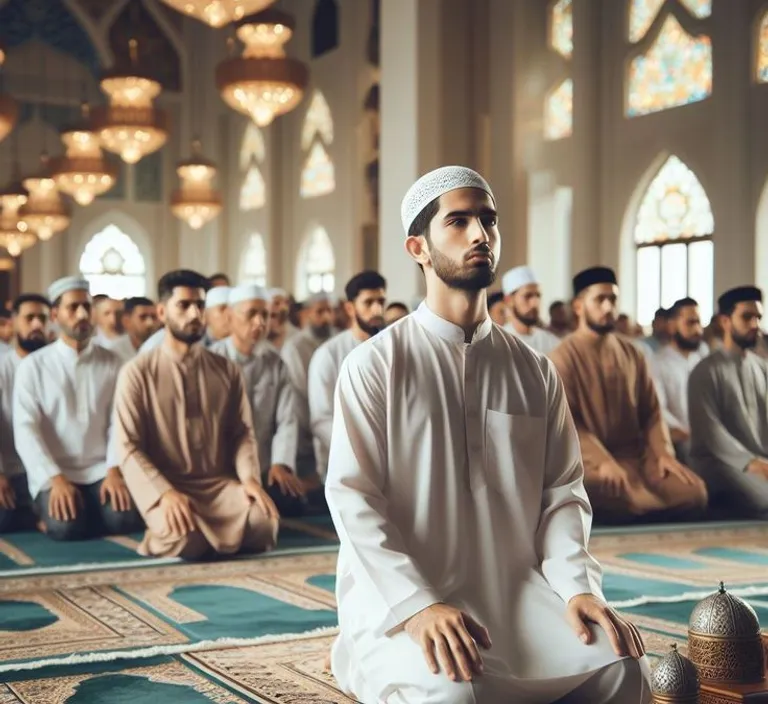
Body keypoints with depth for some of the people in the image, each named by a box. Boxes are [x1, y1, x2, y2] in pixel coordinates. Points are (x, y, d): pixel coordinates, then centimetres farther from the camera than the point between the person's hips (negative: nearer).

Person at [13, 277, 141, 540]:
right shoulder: (32, 366, 1)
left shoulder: (111, 363, 7)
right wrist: (55, 479, -17)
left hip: (101, 470, 2)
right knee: (65, 526, -29)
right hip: (53, 472, -2)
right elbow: (25, 429, -6)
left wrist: (114, 471, -15)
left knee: (124, 519, -26)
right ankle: (51, 513, 6)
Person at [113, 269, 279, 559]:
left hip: (220, 483, 3)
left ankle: (206, 530, 5)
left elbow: (243, 433, 7)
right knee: (186, 541, -34)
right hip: (164, 486, -3)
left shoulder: (227, 370, 11)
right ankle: (168, 528, 3)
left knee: (263, 525, -27)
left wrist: (249, 477, -14)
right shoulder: (136, 373, 0)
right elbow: (128, 447, -5)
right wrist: (165, 493, -21)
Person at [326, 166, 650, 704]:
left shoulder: (534, 371, 10)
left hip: (518, 594, 4)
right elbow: (352, 496, -10)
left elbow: (562, 490, 7)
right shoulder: (375, 364, -3)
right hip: (399, 600, -4)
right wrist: (418, 603, -22)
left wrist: (577, 584, -11)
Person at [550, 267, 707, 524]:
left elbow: (652, 411, 12)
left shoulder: (632, 353, 12)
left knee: (694, 493, -19)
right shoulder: (564, 357, -5)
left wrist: (663, 453, -7)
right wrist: (602, 461, -26)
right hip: (589, 459, -5)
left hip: (637, 455, 5)